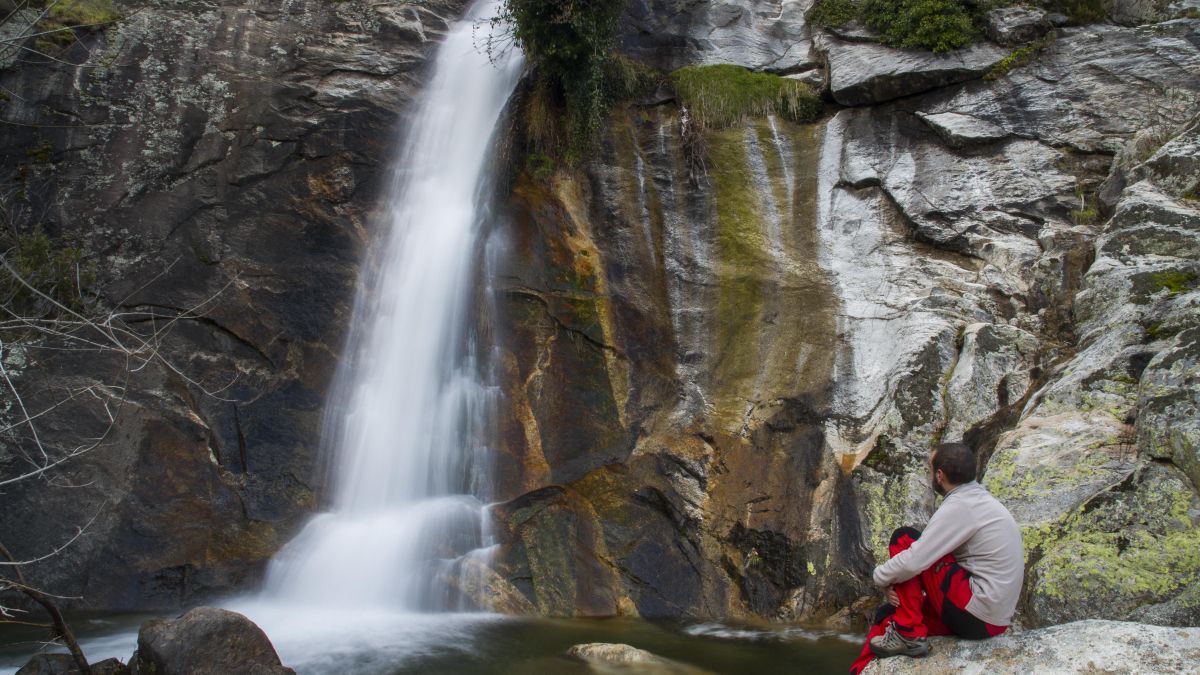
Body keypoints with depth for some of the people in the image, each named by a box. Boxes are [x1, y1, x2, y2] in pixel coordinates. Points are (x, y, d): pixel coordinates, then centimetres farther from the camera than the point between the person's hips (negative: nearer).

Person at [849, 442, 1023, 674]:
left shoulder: (959, 507, -18)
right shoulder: (979, 499, 11)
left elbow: (914, 561, -22)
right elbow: (930, 555, 15)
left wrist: (880, 577, -2)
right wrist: (894, 584, 3)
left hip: (974, 614, -9)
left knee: (903, 540, -6)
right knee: (888, 613, 14)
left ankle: (908, 634, -4)